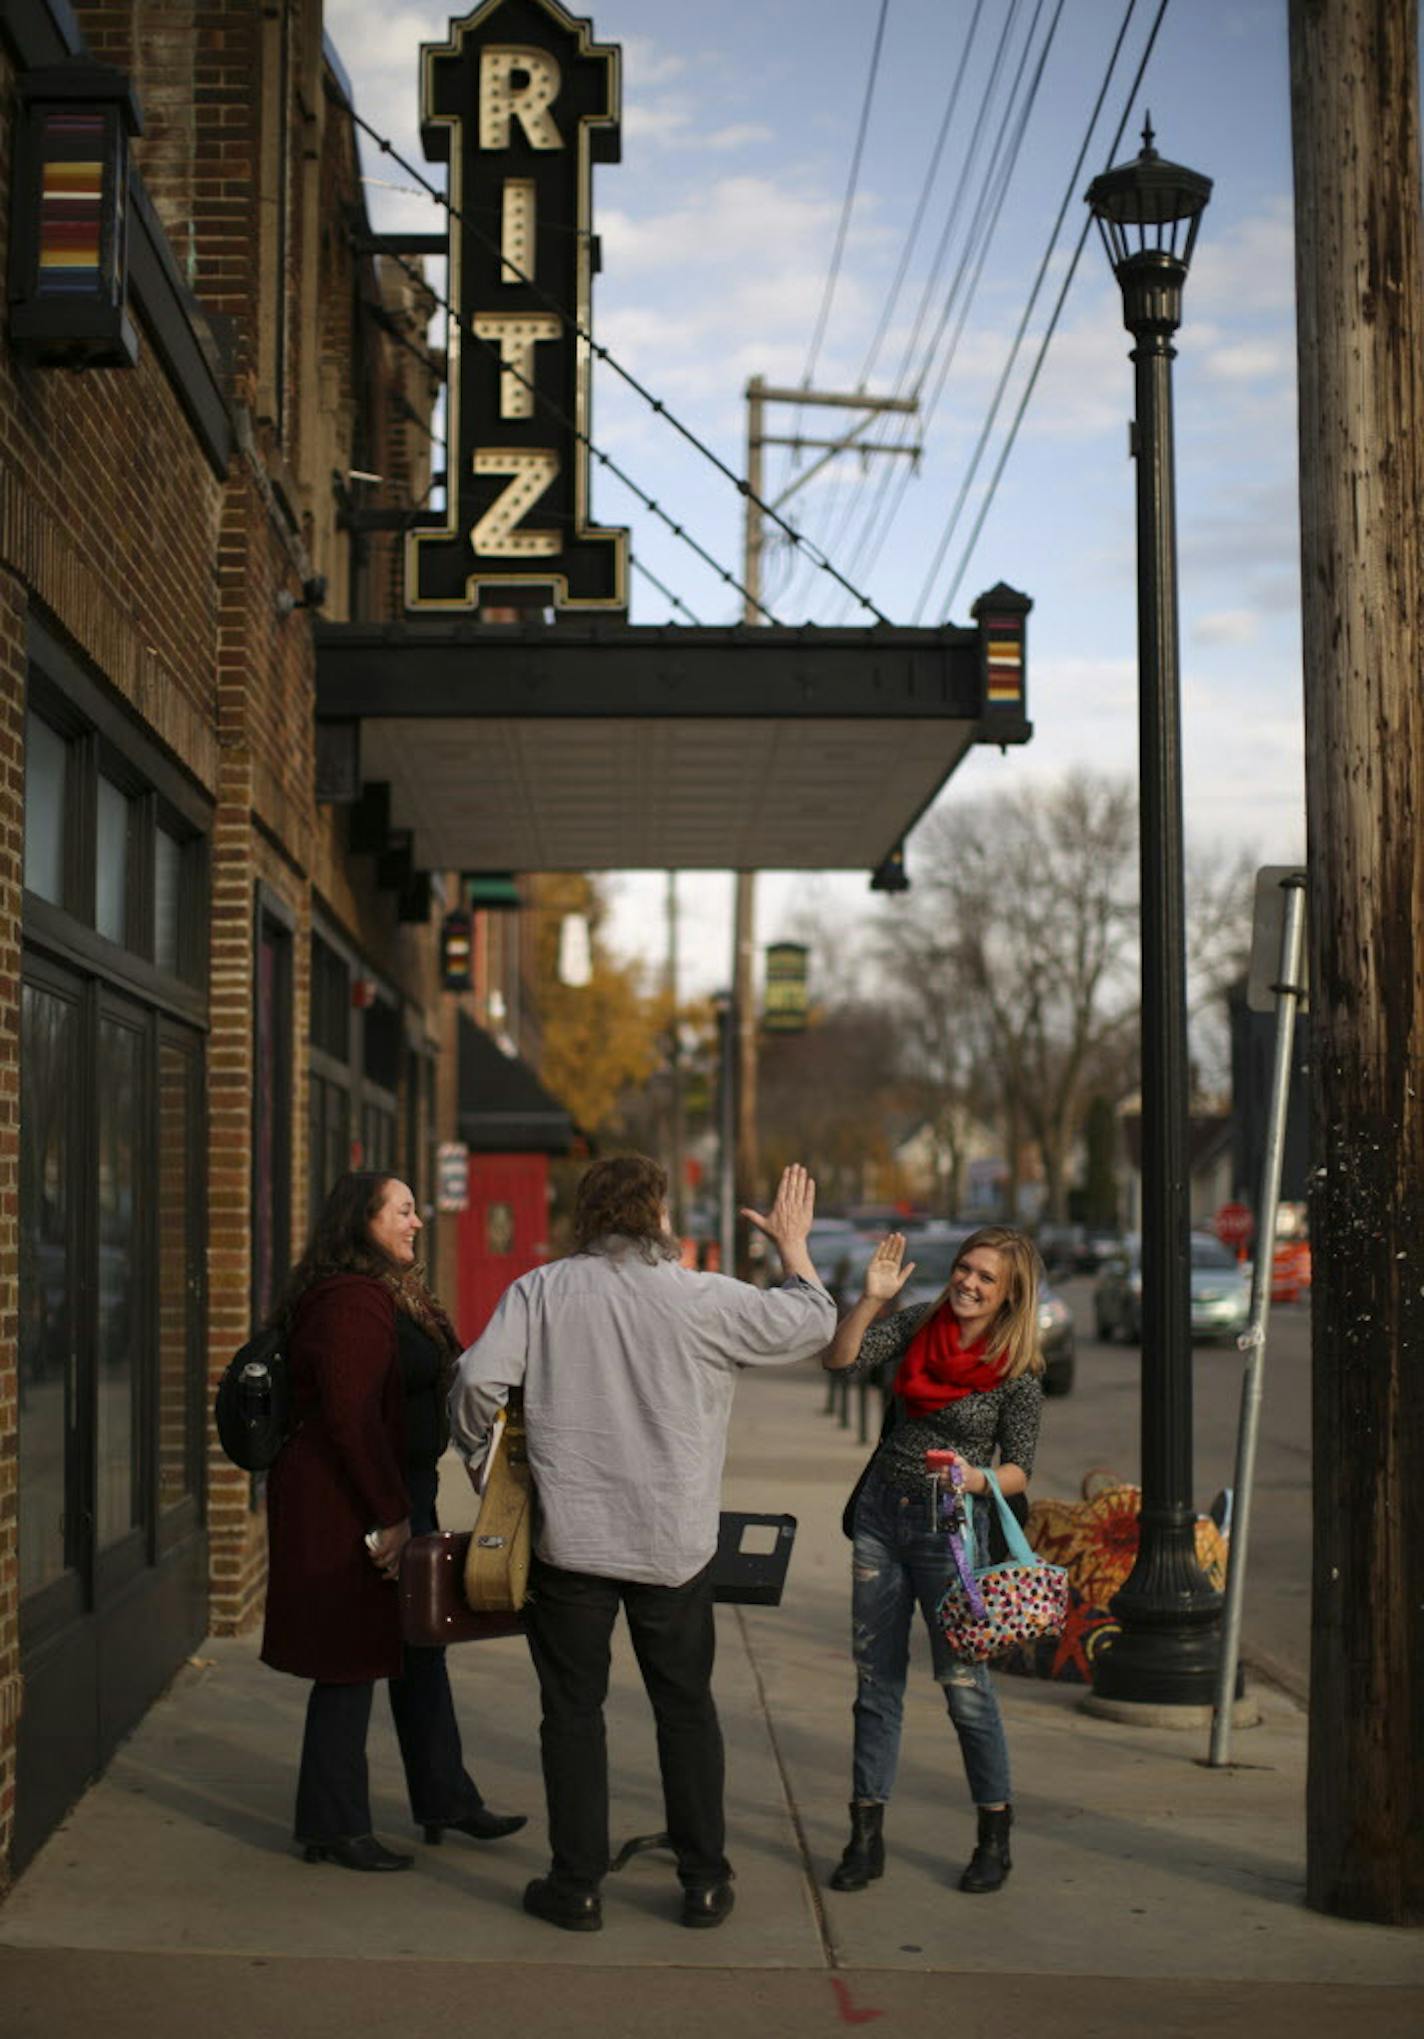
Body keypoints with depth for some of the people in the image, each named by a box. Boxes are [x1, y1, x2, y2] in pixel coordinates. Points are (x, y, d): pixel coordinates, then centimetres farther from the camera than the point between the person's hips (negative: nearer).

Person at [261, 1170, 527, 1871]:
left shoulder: (391, 1295, 15)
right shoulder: (350, 1301, -20)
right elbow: (350, 1417, -24)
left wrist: (409, 1508, 18)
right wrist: (389, 1518, -22)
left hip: (397, 1494, 11)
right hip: (350, 1504, -11)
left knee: (419, 1648, 17)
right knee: (353, 1663, -2)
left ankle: (445, 1798, 29)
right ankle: (333, 1827, 9)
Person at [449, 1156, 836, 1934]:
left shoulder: (539, 1292, -4)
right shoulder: (702, 1299, -6)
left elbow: (479, 1378, -12)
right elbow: (811, 1322, 6)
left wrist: (477, 1449, 8)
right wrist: (793, 1243, 22)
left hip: (568, 1539, 0)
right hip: (673, 1543, 0)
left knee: (573, 1710, 10)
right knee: (685, 1708, 14)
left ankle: (576, 1886, 14)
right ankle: (704, 1883, 20)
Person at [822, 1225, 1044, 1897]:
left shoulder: (1018, 1373, -8)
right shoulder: (918, 1325, 2)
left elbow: (1019, 1470, -5)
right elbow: (840, 1360, -6)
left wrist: (975, 1479, -24)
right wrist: (870, 1298, -19)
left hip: (950, 1526, -4)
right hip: (879, 1514, 4)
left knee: (963, 1681, -1)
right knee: (875, 1680, 8)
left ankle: (995, 1836, 14)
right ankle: (866, 1836, 14)